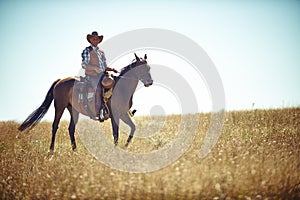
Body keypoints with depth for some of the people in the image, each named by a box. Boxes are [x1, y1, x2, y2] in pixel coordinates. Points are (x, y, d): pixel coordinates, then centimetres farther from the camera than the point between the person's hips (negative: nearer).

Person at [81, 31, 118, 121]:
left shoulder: (101, 52, 23)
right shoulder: (87, 50, 4)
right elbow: (84, 64, -5)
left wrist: (111, 69, 5)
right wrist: (95, 69, -17)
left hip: (102, 74, 7)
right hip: (91, 75, -6)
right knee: (98, 88, -25)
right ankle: (98, 113, -25)